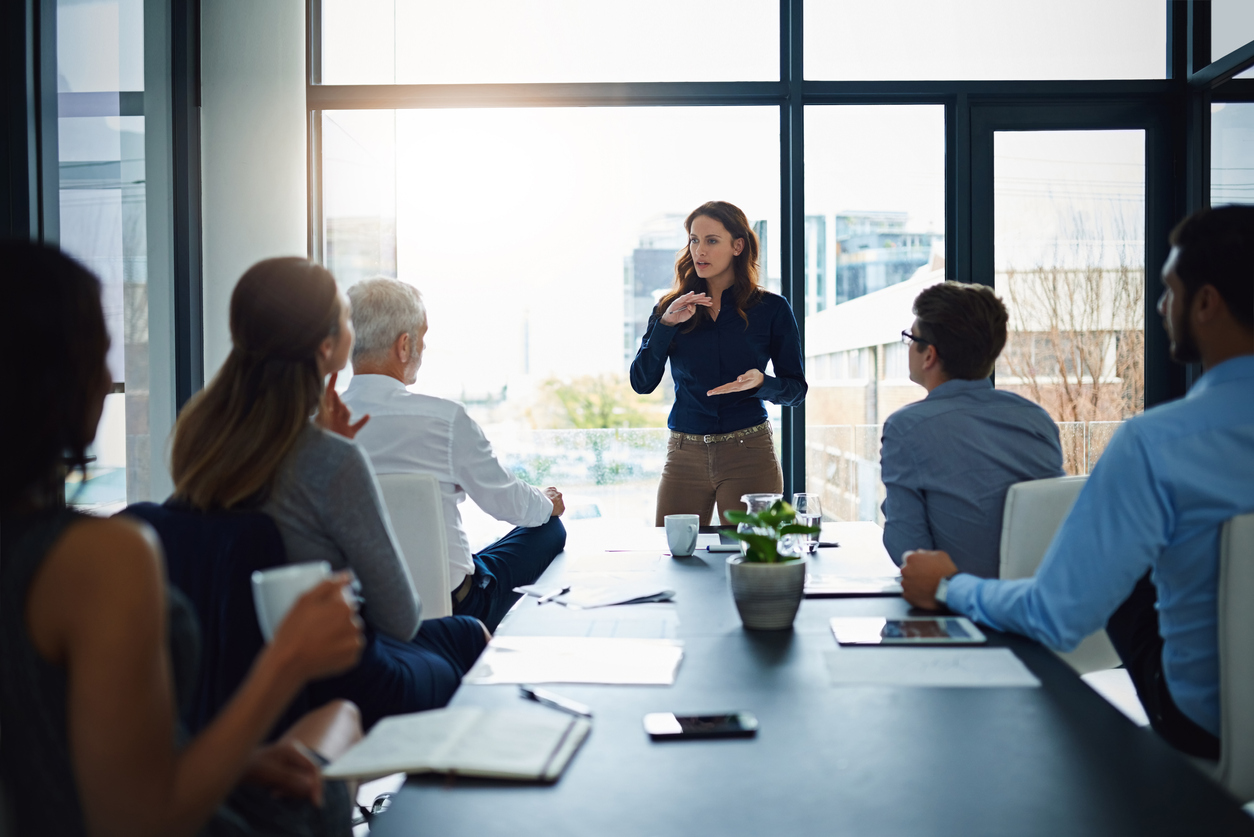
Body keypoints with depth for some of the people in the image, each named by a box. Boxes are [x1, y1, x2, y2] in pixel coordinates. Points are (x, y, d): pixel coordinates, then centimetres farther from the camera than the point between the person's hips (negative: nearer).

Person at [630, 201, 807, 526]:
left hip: (750, 457, -2)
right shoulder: (670, 308, 7)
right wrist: (667, 324, -12)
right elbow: (641, 383, -2)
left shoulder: (771, 308, 1)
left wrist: (760, 382, -17)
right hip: (684, 457, 2)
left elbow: (796, 389, 3)